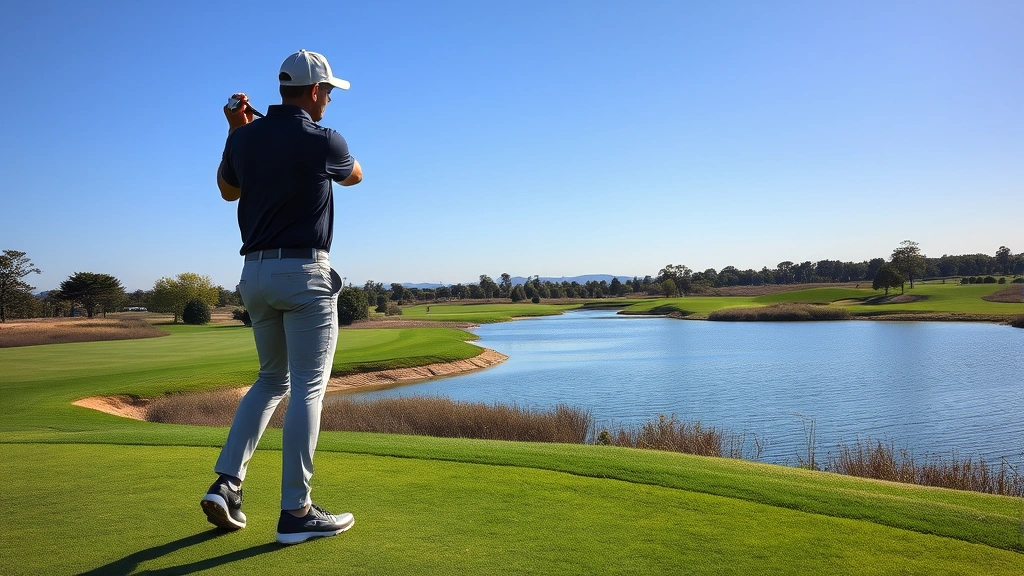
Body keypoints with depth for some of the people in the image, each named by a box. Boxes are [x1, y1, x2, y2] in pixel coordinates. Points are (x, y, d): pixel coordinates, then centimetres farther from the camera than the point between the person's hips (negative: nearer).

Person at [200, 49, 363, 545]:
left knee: (272, 380, 19)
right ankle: (295, 512, 0)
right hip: (305, 273, -6)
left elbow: (227, 190, 25)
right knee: (307, 388, -3)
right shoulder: (323, 142, -9)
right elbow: (354, 176, 14)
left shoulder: (243, 139, 6)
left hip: (255, 273, 6)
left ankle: (226, 484, 11)